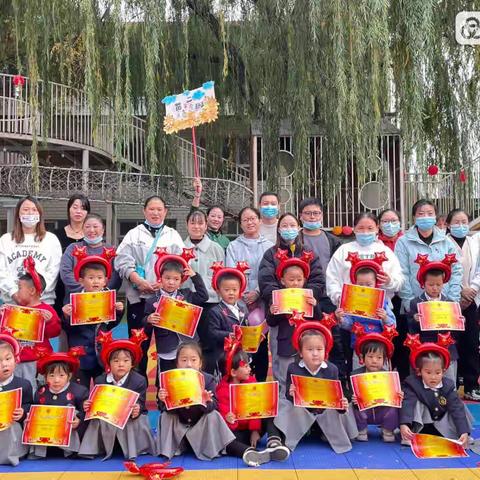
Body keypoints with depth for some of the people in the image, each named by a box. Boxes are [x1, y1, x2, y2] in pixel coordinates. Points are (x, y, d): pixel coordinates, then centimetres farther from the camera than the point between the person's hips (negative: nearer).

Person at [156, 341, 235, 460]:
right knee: (165, 416, -21)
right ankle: (167, 450, -7)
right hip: (179, 426, 2)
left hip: (201, 425, -1)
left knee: (213, 416, -27)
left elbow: (213, 407, -22)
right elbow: (165, 408, -11)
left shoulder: (208, 380, -16)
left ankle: (211, 450, -14)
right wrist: (162, 400, -35)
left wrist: (207, 402, -45)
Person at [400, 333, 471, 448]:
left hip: (442, 428, 2)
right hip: (420, 427, -2)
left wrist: (464, 432, -34)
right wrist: (404, 424, -51)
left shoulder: (448, 386, -11)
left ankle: (459, 438, -3)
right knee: (418, 403, -26)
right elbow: (407, 405, -33)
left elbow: (457, 409, -20)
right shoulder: (412, 384, -18)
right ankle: (409, 436, -26)